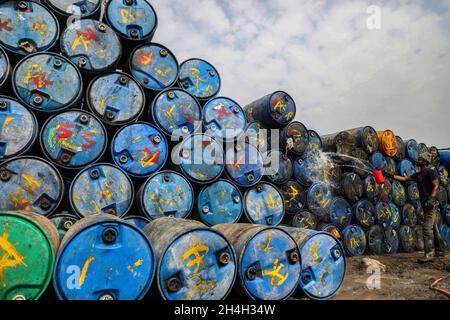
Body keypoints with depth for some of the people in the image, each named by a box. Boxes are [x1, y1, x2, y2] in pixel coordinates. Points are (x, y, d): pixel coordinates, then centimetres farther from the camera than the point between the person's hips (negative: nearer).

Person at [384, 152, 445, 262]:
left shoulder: (431, 172, -7)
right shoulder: (418, 175, 18)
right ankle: (440, 251, 26)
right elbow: (404, 179, 20)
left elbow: (436, 186, -15)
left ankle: (428, 254, -15)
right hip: (426, 204, 9)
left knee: (427, 228, -14)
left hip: (432, 204, -9)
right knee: (433, 228, 16)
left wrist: (431, 199, -26)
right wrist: (390, 175, 15)